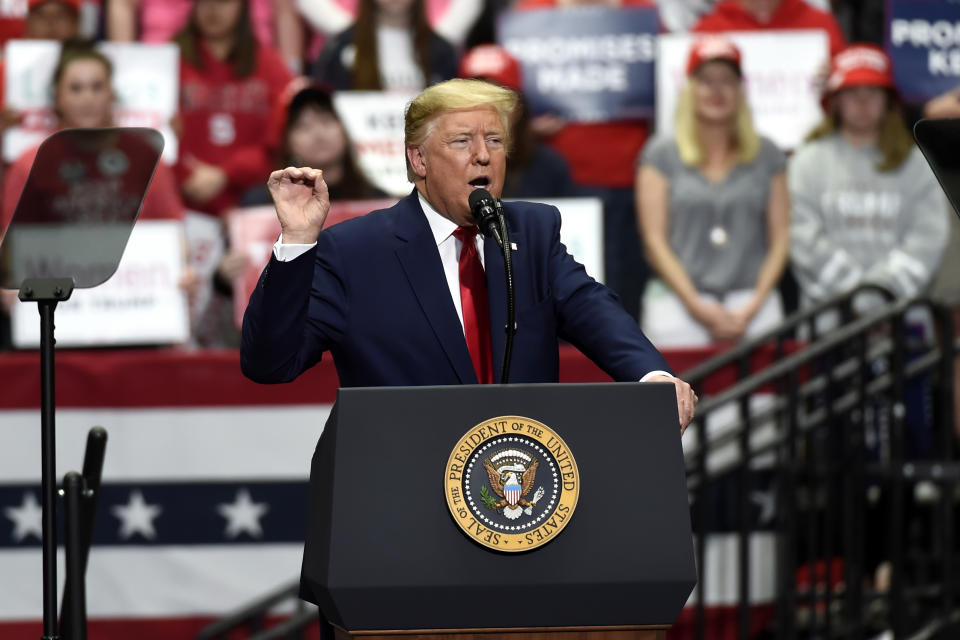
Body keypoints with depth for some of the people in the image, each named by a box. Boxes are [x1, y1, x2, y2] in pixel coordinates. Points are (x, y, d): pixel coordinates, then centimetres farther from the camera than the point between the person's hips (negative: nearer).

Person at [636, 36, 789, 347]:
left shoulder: (766, 155, 13)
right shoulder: (661, 155, 8)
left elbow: (780, 237, 9)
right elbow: (655, 239, 2)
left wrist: (751, 308, -4)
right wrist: (698, 307, -7)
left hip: (753, 301, 1)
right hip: (678, 302, -1)